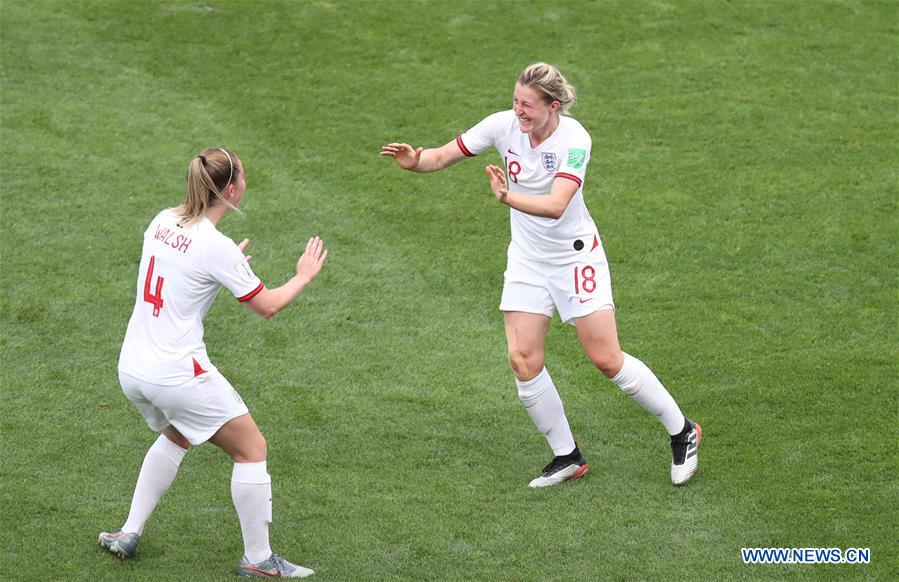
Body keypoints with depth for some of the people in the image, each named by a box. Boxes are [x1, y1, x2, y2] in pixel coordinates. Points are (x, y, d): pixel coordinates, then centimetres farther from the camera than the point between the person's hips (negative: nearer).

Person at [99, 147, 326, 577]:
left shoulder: (163, 221, 3)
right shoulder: (216, 248, -18)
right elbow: (267, 305, -7)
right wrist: (304, 276, 10)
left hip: (132, 368, 8)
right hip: (178, 374, -8)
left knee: (176, 437, 33)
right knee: (251, 449, 7)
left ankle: (129, 534, 31)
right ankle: (258, 558, 13)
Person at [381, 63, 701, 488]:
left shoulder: (574, 139, -23)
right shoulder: (504, 125, -10)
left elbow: (556, 205, -35)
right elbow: (443, 156, -5)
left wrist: (509, 198, -52)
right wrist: (414, 161, -27)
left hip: (575, 257, -5)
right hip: (527, 259, 5)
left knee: (607, 360, -6)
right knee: (523, 360, -6)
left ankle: (682, 432, 15)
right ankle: (567, 457, 11)